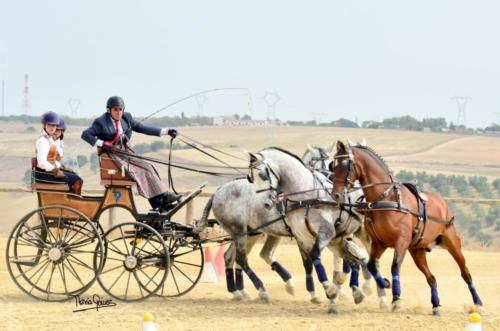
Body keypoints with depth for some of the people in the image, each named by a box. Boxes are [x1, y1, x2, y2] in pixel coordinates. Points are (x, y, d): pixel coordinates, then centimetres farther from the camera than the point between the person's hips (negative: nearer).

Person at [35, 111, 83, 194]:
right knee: (77, 181, -10)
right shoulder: (42, 140, -20)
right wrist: (55, 171, -20)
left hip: (50, 170, 11)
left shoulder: (50, 138, 12)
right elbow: (42, 162, -29)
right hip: (44, 173, -11)